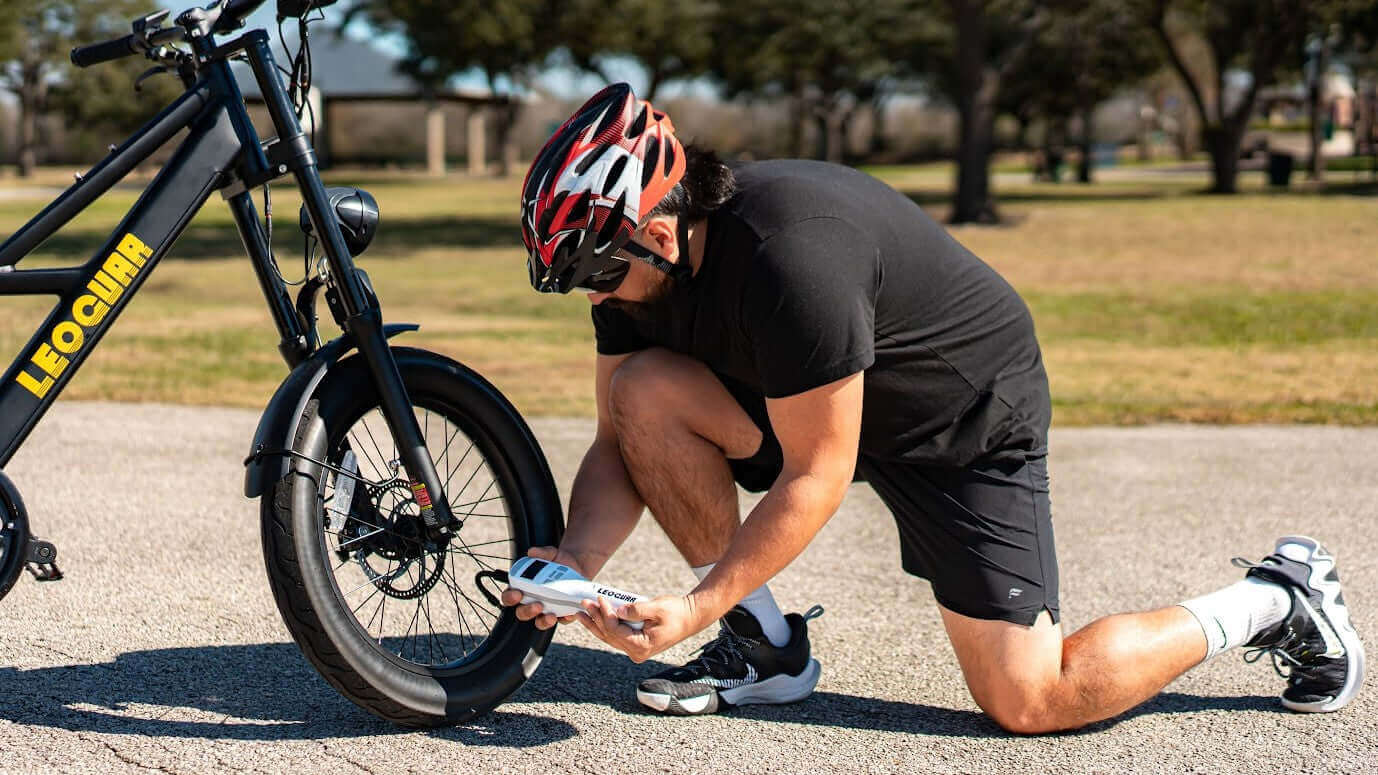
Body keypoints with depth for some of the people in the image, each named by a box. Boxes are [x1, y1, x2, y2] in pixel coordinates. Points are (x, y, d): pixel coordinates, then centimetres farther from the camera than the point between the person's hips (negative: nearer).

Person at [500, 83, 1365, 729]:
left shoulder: (791, 256, -36)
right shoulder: (635, 262, -11)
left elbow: (815, 480, -30)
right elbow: (621, 443, -6)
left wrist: (696, 606, -32)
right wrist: (577, 558, -24)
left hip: (973, 420, -7)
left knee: (1029, 700, -13)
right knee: (645, 392, -16)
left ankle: (1275, 601, 9)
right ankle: (765, 645, -1)